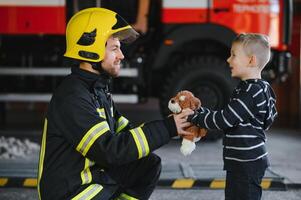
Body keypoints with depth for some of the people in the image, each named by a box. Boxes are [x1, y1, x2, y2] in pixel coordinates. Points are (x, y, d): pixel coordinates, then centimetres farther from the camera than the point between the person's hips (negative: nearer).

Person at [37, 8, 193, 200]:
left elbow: (125, 131, 9)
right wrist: (166, 128, -24)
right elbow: (109, 150, -27)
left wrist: (175, 128, -6)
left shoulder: (97, 88, 9)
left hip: (93, 175, 10)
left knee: (150, 164, 4)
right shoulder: (72, 97, -22)